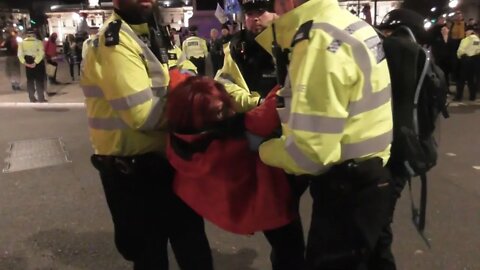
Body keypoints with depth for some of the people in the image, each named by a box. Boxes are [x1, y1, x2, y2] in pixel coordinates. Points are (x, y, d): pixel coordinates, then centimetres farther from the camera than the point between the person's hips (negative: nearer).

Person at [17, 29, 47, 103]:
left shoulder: (22, 43, 1)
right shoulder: (38, 42, -9)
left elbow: (20, 54, -8)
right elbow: (41, 53, -21)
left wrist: (24, 63, -13)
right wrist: (35, 62, -22)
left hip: (28, 63, 3)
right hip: (38, 63, -3)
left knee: (30, 80, 12)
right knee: (39, 80, 4)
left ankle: (32, 98, 15)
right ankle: (41, 98, 2)